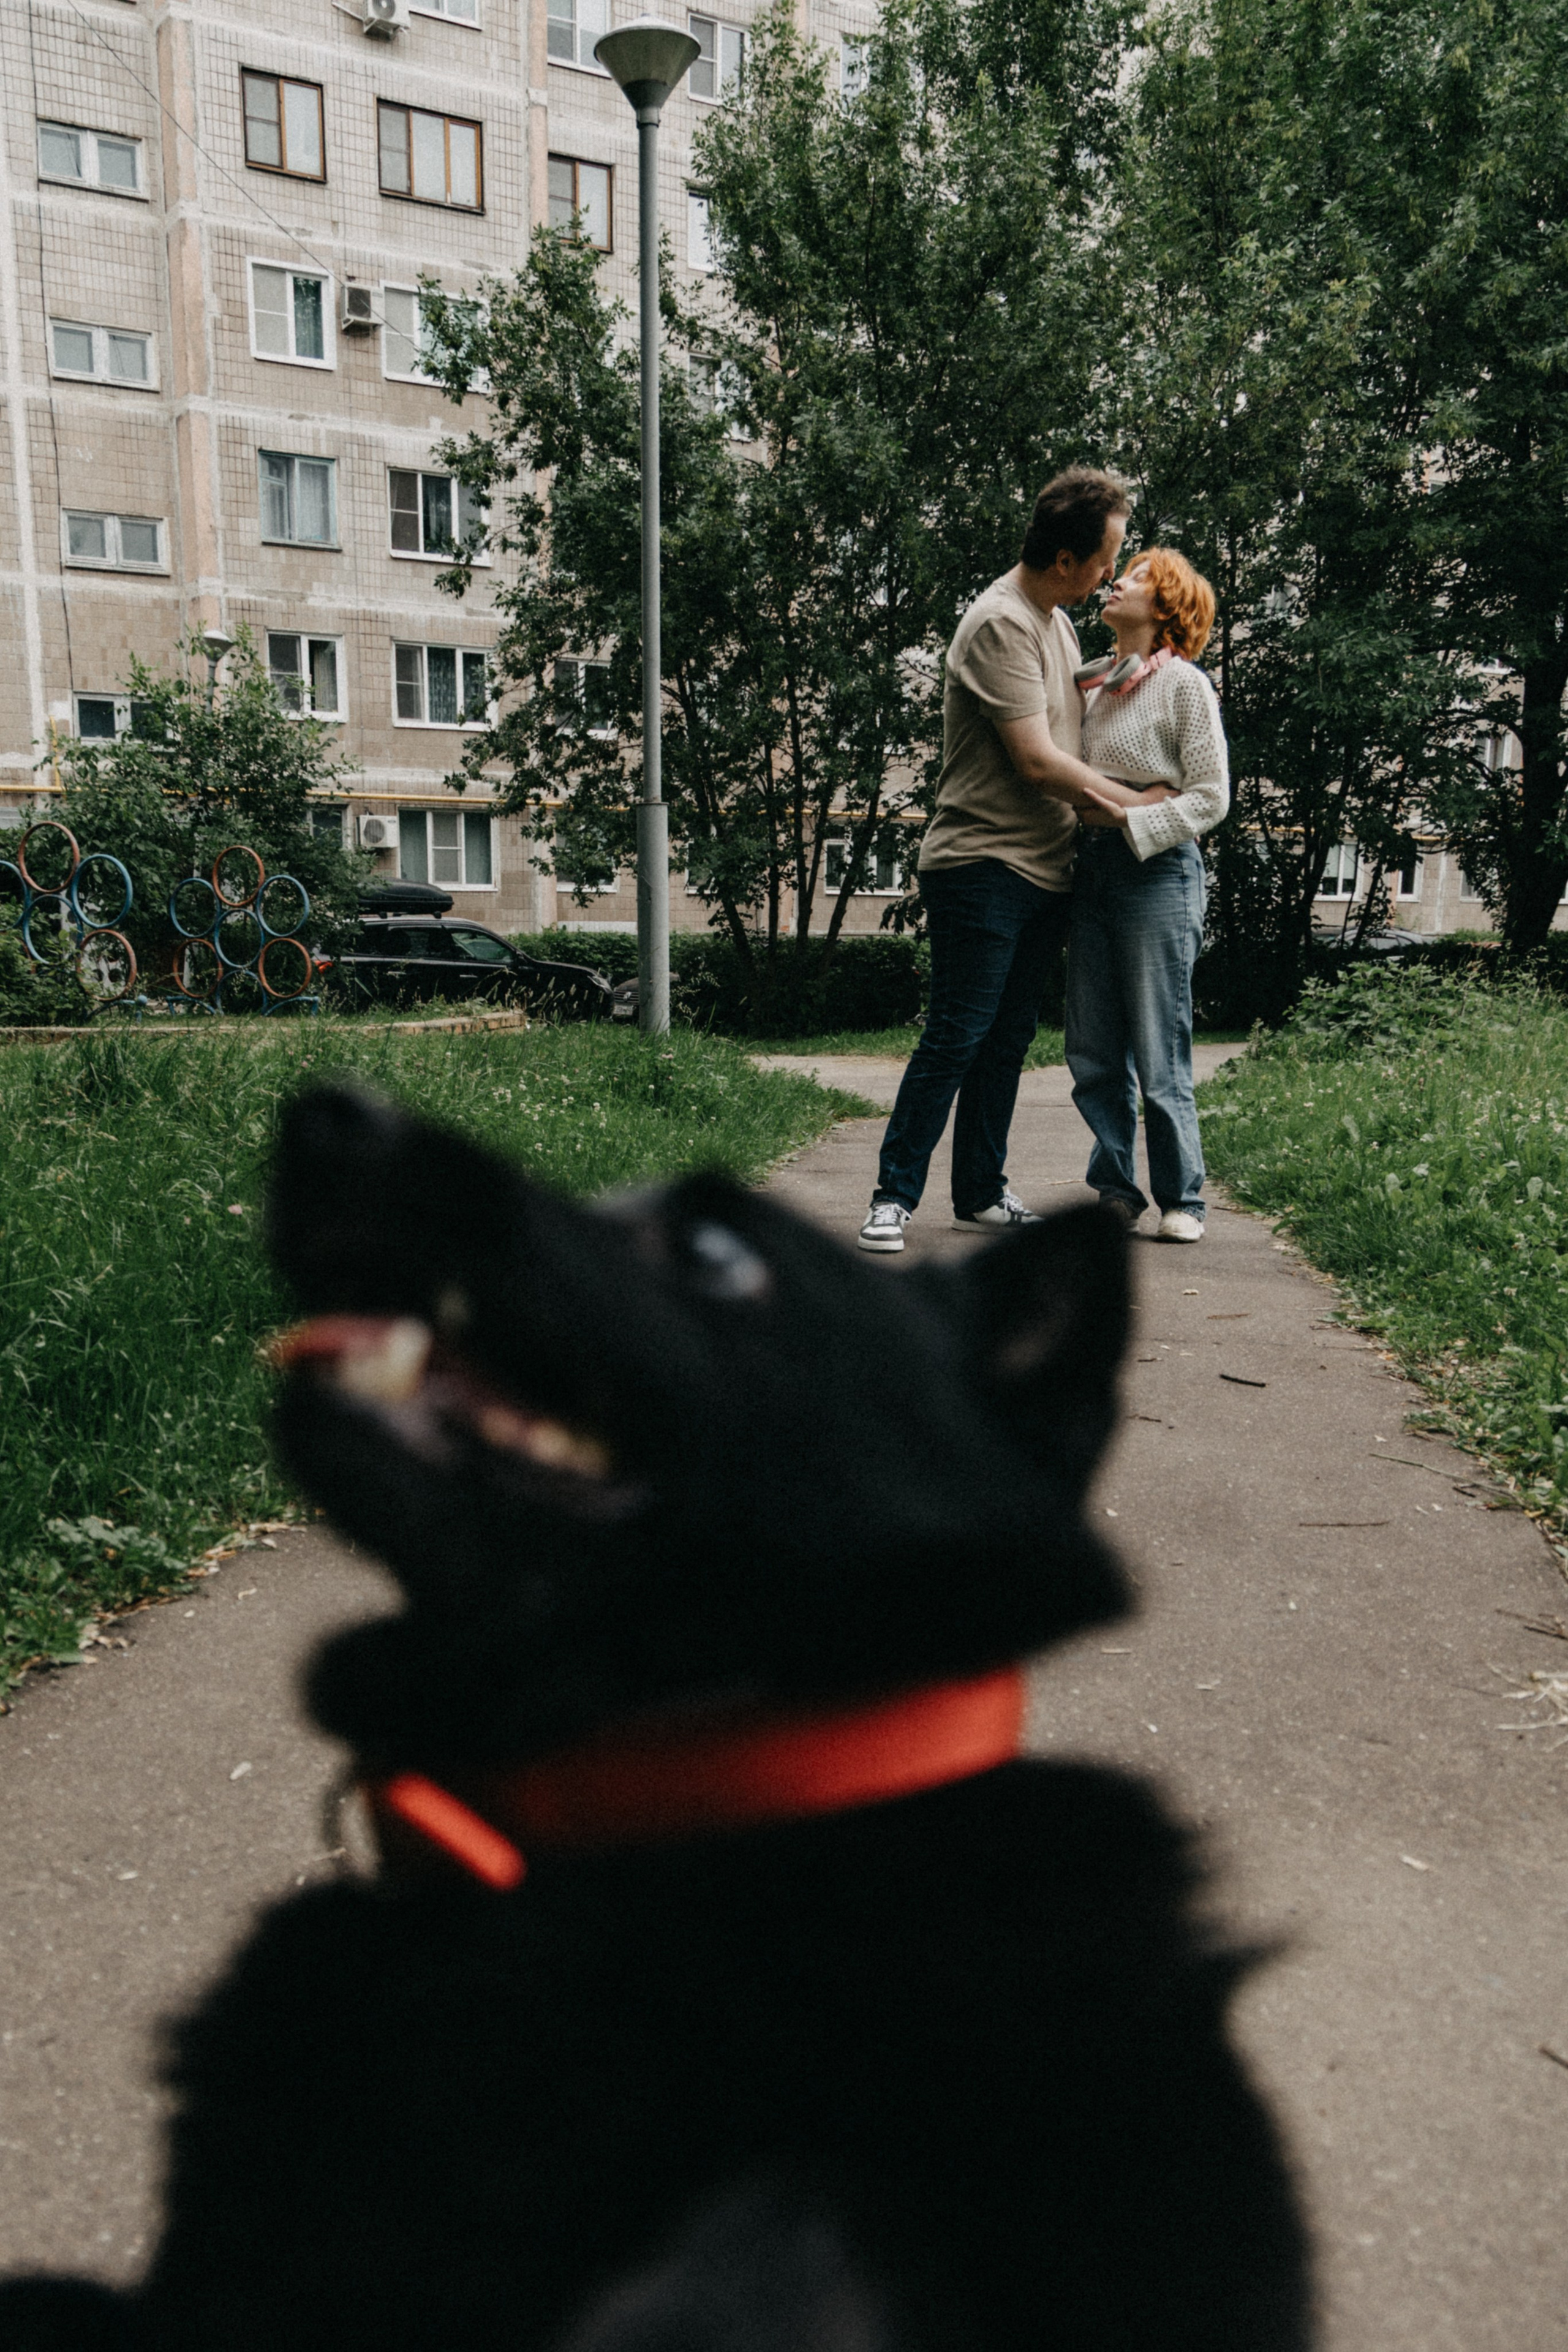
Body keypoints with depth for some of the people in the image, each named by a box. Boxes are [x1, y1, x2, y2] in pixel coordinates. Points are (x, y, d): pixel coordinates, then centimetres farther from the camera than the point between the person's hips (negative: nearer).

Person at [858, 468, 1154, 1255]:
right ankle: (894, 1196, 0)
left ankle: (981, 1194, 19)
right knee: (956, 1036, -8)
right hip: (982, 868, -9)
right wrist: (1135, 802, -7)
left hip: (1043, 868, 9)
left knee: (1009, 1038, 11)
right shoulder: (1000, 624, -13)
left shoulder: (1057, 621, 17)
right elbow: (1037, 761, -17)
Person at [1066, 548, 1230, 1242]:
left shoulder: (1184, 684, -1)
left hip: (1156, 870, -6)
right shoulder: (1094, 685, 17)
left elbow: (1210, 797, -6)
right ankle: (1116, 1189, 16)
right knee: (1093, 1053, 5)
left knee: (1159, 1054, -4)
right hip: (1090, 868, 6)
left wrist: (1132, 819, -17)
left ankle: (1180, 1199, 7)